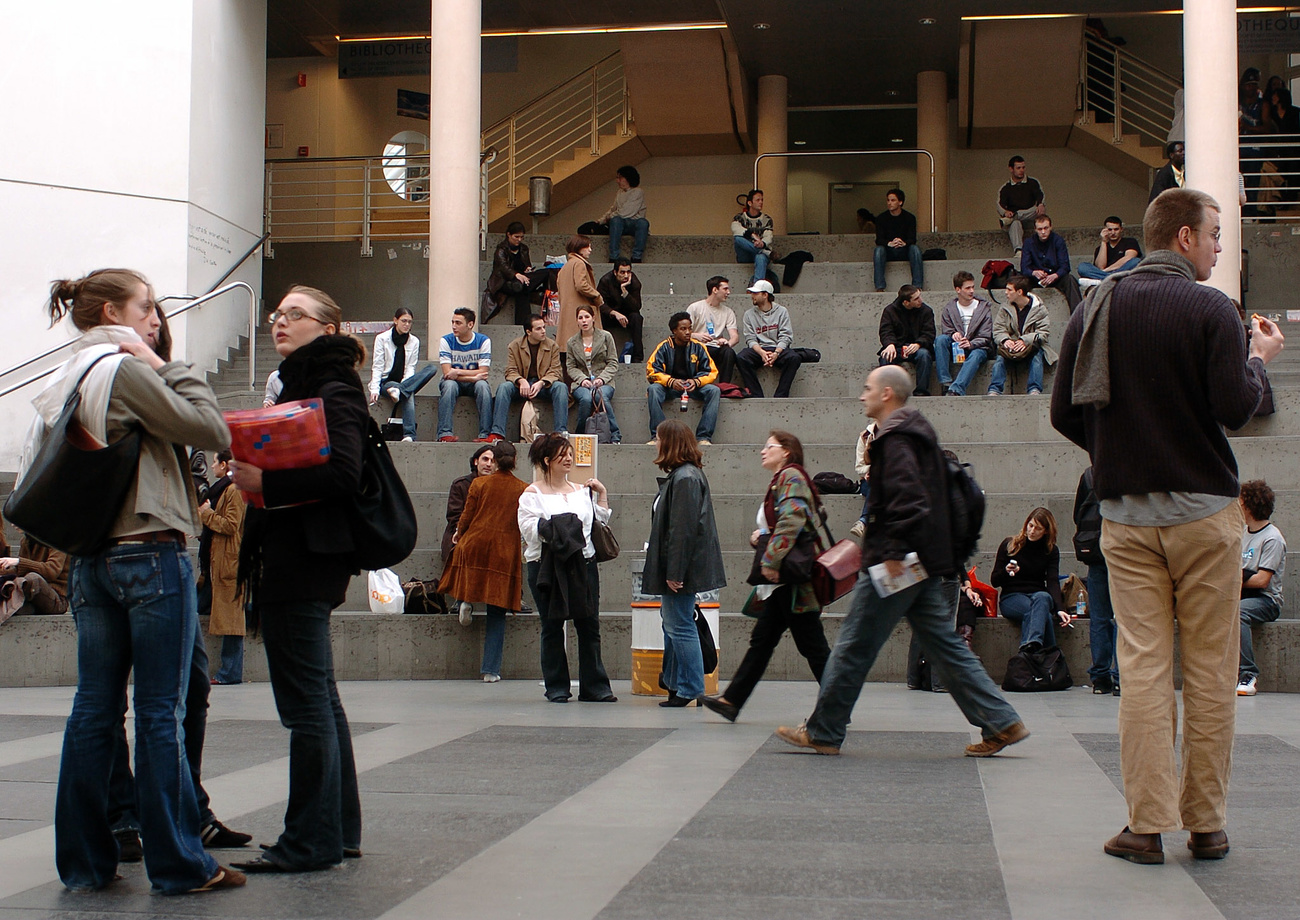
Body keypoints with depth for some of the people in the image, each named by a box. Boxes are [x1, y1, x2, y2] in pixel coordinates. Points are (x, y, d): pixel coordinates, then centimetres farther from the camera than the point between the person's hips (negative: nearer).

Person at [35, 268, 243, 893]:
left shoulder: (61, 383, 14)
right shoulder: (126, 371, -11)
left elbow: (32, 478, 15)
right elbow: (212, 432, -13)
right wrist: (172, 370, -4)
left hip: (89, 558, 8)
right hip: (150, 554, -8)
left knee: (94, 707, 11)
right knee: (161, 712, -2)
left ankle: (84, 861, 17)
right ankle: (178, 864, 4)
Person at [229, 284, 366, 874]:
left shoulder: (334, 391, -9)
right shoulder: (299, 386, 21)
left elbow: (342, 474, -22)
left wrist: (265, 482, -21)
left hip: (305, 561, -10)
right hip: (291, 561, 10)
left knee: (306, 703, -7)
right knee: (320, 699, 14)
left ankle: (310, 842, -1)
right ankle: (340, 830, 22)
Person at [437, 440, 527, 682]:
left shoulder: (479, 484, -1)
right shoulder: (523, 490, -1)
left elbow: (466, 517, 3)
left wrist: (458, 534, 22)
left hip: (475, 546, 0)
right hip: (506, 552, 0)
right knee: (497, 613, 4)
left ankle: (465, 600, 1)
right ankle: (490, 670, 2)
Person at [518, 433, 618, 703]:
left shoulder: (583, 491, 15)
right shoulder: (532, 494, 2)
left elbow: (600, 522, 15)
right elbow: (529, 529, -8)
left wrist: (602, 494, 10)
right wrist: (555, 527, -18)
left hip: (583, 564, 3)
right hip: (546, 566, -3)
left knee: (589, 625, 2)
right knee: (552, 627, 3)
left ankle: (594, 686, 8)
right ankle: (556, 687, 12)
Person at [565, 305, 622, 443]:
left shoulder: (605, 336, 10)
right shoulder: (572, 342, 16)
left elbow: (613, 363, 6)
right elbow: (571, 367, 10)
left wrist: (602, 378, -11)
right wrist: (582, 379, -10)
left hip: (603, 382, -1)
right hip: (581, 383, 1)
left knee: (601, 397, -36)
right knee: (586, 398, -35)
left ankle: (615, 436, -31)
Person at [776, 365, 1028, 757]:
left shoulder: (895, 439, -12)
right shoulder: (915, 434, 19)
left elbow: (907, 498, -24)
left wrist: (893, 551, -25)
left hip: (895, 566, -10)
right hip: (923, 563, 10)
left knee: (853, 647, -1)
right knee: (946, 647, 9)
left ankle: (822, 732, 8)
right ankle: (1002, 722, 6)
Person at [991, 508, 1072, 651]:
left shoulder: (1051, 551, 9)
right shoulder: (1008, 545, 5)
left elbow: (1053, 582, -6)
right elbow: (994, 581, 7)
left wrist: (1059, 609, -24)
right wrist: (1006, 572, -16)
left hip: (1040, 595, 1)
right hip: (1011, 597, -1)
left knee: (1042, 597, -39)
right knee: (1042, 613, -36)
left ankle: (1030, 645, -63)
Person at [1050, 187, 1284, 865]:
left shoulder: (1095, 309, 5)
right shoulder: (1209, 308, -8)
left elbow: (1064, 413, 5)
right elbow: (1235, 408, -13)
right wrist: (1260, 359, 6)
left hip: (1124, 512, 3)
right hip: (1204, 507, -3)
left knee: (1143, 665, 4)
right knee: (1210, 668, 6)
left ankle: (1148, 825, 3)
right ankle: (1206, 824, 12)